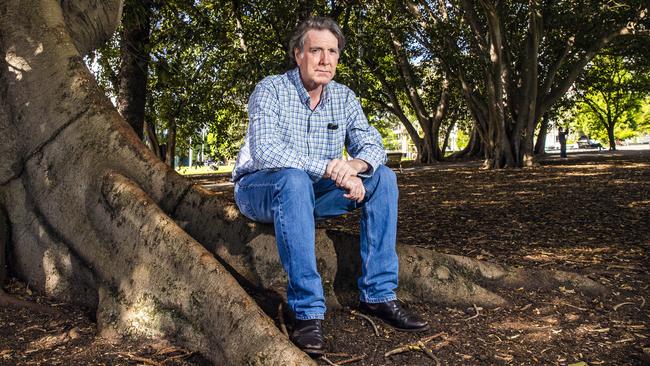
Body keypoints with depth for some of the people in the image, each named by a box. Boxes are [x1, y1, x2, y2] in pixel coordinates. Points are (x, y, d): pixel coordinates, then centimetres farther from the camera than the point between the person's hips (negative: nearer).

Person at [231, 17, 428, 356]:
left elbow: (372, 145, -5)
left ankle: (378, 294, -11)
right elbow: (264, 150, -31)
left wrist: (355, 165, -30)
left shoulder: (344, 96, 1)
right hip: (260, 189, -5)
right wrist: (329, 168, -38)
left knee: (382, 178, -12)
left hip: (315, 191, 6)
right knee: (294, 180, -39)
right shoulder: (271, 90, -16)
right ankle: (307, 311, -35)